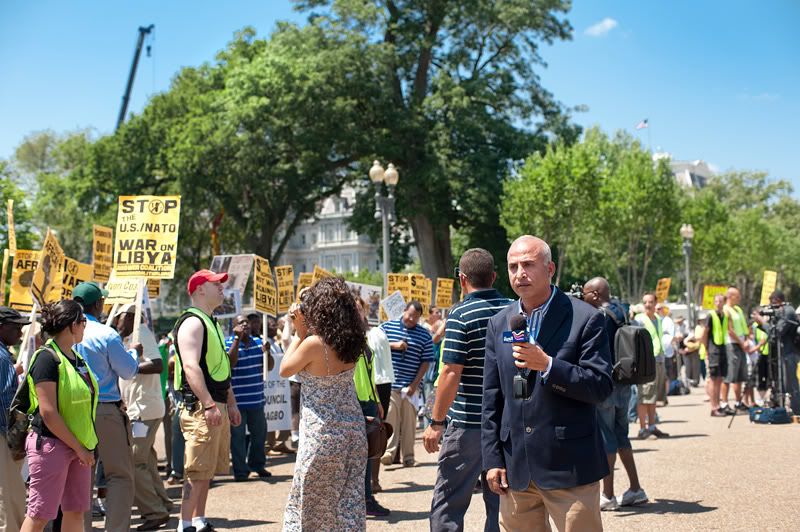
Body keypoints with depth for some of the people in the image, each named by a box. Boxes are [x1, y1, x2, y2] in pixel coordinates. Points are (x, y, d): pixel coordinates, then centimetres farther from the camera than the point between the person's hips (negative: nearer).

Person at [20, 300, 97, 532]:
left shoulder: (76, 358, 12)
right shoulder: (47, 358, -14)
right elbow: (48, 413, -19)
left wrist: (84, 447, 11)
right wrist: (79, 447, -15)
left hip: (78, 447, 8)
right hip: (51, 445, -8)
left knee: (76, 512, 9)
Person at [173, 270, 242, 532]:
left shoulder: (212, 323, 20)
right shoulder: (192, 322, -11)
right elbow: (191, 366, -23)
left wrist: (231, 403, 23)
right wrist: (209, 405, -28)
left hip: (217, 405, 10)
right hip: (200, 406, -10)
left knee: (208, 470, 13)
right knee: (197, 470, -8)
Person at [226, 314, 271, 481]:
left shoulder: (258, 341, 10)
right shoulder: (228, 343, -6)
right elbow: (230, 362, -23)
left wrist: (267, 352, -7)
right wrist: (237, 338, -22)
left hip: (257, 400, 5)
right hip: (237, 401, -5)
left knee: (260, 433, 14)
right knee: (238, 436, 0)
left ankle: (257, 464, 31)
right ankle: (240, 471, 7)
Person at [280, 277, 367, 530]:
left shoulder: (314, 343, -17)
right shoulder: (351, 343, 1)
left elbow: (284, 370, -2)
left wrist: (299, 332, 2)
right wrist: (303, 332, 7)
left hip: (322, 434, -6)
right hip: (354, 430, 6)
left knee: (312, 501, 9)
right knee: (349, 500, 12)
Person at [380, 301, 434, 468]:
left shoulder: (424, 335, 6)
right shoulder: (387, 326, 8)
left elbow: (426, 362, 3)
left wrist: (415, 384, -5)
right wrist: (394, 345, -11)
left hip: (410, 386, 1)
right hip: (389, 384, 0)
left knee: (409, 421, 3)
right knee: (390, 418, -7)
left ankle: (408, 456, 11)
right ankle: (388, 452, -4)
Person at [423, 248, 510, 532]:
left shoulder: (461, 315, -12)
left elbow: (452, 374, -16)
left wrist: (436, 422, -10)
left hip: (468, 423, -5)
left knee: (447, 505, 4)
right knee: (500, 503, 12)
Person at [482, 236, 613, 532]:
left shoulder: (585, 319, -5)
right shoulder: (499, 324, 10)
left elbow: (601, 387, -10)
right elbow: (491, 398, 12)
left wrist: (547, 365, -22)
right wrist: (492, 459, 7)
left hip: (569, 465, -5)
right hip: (515, 467, 5)